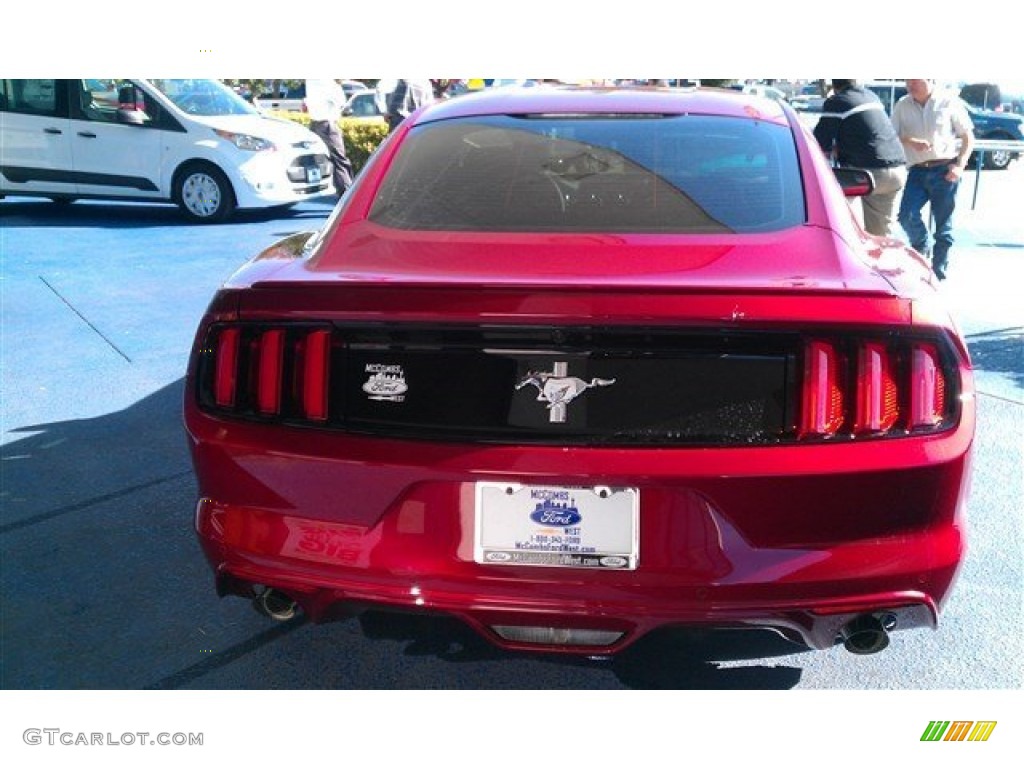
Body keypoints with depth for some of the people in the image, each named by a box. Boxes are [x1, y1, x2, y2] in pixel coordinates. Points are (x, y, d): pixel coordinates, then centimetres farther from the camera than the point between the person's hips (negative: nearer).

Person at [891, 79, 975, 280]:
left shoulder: (949, 102, 0)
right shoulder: (902, 106, 5)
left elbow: (968, 137, 4)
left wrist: (960, 165, -9)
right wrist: (910, 141, -17)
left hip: (945, 170, -2)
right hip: (918, 171, 2)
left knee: (944, 224, 1)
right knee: (907, 215, -14)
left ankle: (939, 273, 11)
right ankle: (922, 247, 16)